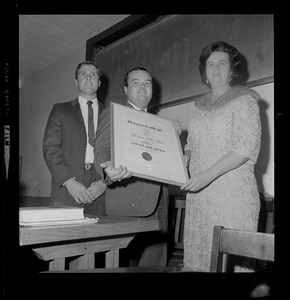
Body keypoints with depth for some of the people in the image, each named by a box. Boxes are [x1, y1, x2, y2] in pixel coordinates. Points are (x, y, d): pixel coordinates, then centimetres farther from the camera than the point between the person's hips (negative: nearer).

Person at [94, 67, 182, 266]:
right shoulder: (113, 114, 3)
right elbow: (102, 150, -9)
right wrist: (109, 169, -31)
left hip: (158, 205, 6)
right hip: (129, 204, -5)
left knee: (155, 264, 7)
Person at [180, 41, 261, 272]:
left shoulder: (244, 100, 0)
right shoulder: (199, 106, 17)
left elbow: (247, 147, -11)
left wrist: (209, 175, -19)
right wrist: (183, 160, -1)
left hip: (233, 193, -5)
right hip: (198, 194, 5)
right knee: (197, 255, 8)